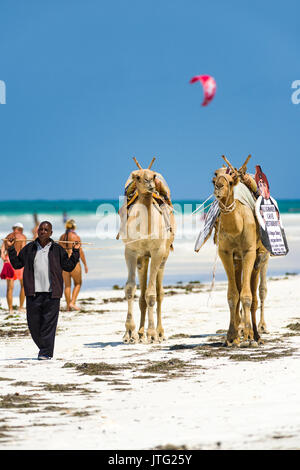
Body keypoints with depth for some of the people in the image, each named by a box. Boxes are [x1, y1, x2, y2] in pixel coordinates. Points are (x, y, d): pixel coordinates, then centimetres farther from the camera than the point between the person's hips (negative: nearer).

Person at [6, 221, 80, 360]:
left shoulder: (57, 249, 8)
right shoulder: (29, 248, 11)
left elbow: (68, 266, 10)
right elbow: (17, 264, 15)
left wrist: (75, 252, 2)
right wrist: (11, 249, 8)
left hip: (51, 293, -2)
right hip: (33, 293, 2)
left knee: (49, 322, -5)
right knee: (33, 322, 3)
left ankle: (46, 352, -1)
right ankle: (43, 347, 23)